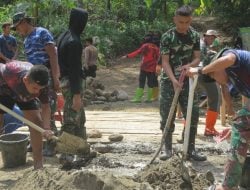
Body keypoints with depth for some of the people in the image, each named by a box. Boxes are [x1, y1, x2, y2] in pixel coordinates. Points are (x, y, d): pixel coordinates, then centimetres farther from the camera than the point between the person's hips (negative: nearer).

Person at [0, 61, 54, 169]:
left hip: (26, 95, 2)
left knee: (37, 122, -10)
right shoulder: (10, 72, -44)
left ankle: (38, 165, -2)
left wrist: (46, 128, -37)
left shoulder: (40, 85, -34)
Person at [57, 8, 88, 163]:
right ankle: (66, 155, 5)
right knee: (71, 120, -2)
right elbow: (74, 69, -22)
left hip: (65, 81, 10)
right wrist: (76, 94, -21)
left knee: (80, 118, 19)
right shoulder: (74, 41, -19)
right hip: (73, 83, -10)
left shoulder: (64, 37, 10)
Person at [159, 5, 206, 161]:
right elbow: (165, 62, -12)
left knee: (193, 114, 0)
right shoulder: (167, 37, -9)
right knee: (167, 116, 0)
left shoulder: (195, 36, 1)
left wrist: (189, 65, -20)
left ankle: (191, 149, 10)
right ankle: (168, 148, 12)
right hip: (169, 80, -3)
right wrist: (173, 80, -26)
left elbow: (197, 58, 3)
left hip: (187, 80, 3)